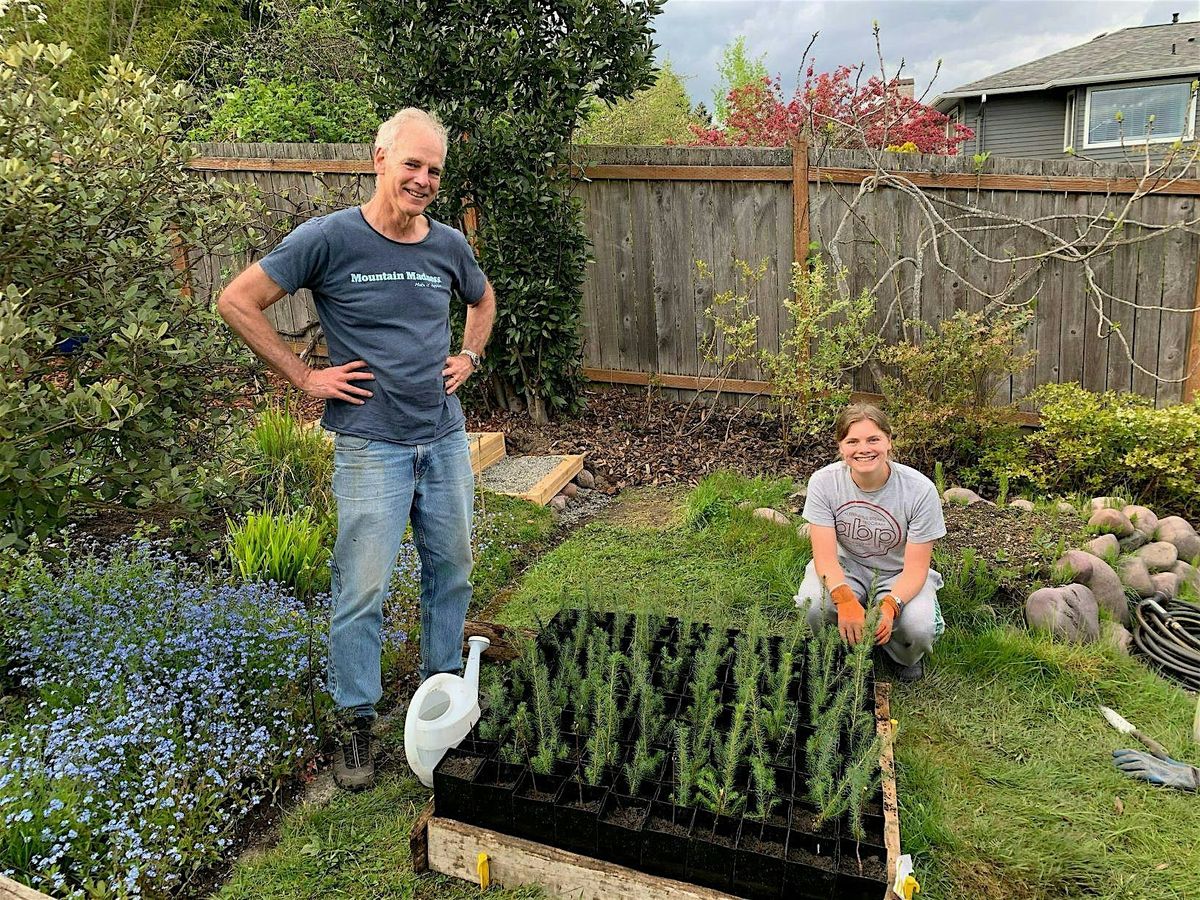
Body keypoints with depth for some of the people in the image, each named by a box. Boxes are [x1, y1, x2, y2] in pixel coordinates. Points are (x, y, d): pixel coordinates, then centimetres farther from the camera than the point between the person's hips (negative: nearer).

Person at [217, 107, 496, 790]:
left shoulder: (449, 245, 5)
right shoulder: (329, 238, -10)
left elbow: (483, 298, 26)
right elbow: (238, 302, -8)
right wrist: (305, 376, -10)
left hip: (446, 439, 5)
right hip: (371, 446, -5)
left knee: (452, 573, 15)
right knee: (363, 590, 0)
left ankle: (443, 684, 36)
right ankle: (357, 719, 19)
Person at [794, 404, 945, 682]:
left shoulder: (920, 489, -21)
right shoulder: (824, 482, -18)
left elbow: (916, 568, -19)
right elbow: (826, 556, -21)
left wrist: (890, 605, -40)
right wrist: (845, 599, -42)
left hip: (898, 575, 0)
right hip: (846, 568, 1)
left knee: (918, 628, -31)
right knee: (811, 604, -32)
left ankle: (907, 658, 11)